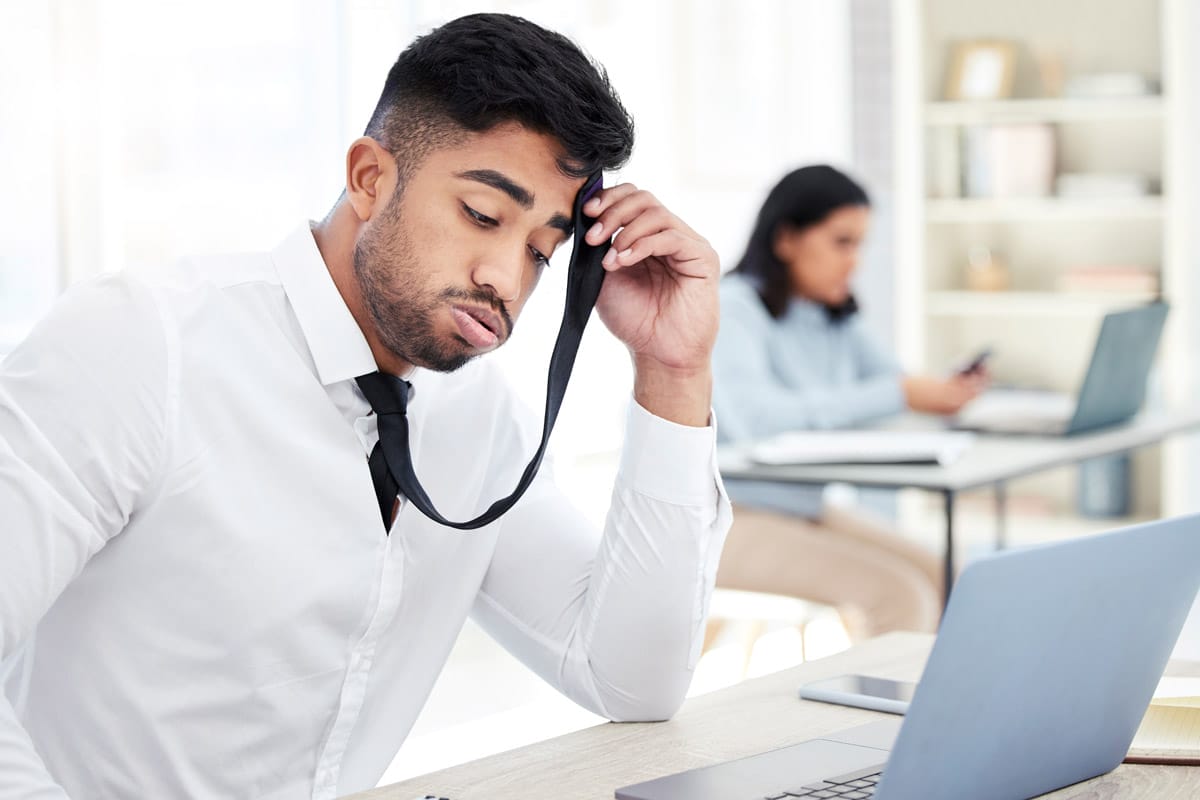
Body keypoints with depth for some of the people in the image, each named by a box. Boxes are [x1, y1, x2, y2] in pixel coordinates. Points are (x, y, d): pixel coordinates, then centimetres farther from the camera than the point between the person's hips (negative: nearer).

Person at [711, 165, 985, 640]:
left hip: (804, 507, 8)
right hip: (725, 520, -8)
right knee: (898, 593, -20)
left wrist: (944, 393, -21)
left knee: (939, 579, -6)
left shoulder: (834, 318, 9)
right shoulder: (731, 307, -17)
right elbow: (756, 417, -32)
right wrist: (899, 395, -35)